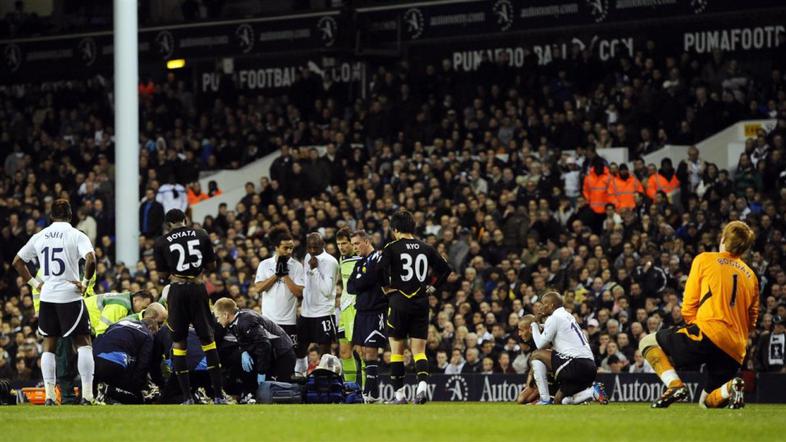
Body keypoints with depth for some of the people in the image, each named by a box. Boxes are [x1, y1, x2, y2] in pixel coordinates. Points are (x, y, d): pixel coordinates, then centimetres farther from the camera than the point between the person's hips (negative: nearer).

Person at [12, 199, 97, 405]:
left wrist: (34, 283, 14)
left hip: (47, 296, 4)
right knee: (83, 342, 5)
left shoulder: (39, 237, 8)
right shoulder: (76, 235, -6)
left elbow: (17, 261, 13)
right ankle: (87, 394, -4)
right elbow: (90, 259, -21)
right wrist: (85, 282, -8)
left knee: (49, 345, 13)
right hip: (70, 296, -4)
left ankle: (49, 395, 7)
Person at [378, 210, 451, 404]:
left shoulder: (392, 248, -5)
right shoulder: (426, 248, 7)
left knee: (397, 350, 8)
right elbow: (445, 269, 8)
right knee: (419, 351, 6)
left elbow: (381, 269, -19)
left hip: (399, 302, -3)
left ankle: (399, 394, 8)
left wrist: (387, 288, -3)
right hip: (421, 303, 3)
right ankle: (422, 384, -17)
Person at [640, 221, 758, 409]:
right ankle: (729, 388, -14)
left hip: (708, 336, -6)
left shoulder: (705, 260, 8)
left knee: (647, 342, 12)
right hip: (736, 350, 6)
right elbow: (751, 320, 22)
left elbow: (688, 308, 6)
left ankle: (675, 385, -12)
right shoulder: (751, 276, 22)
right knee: (708, 402, 21)